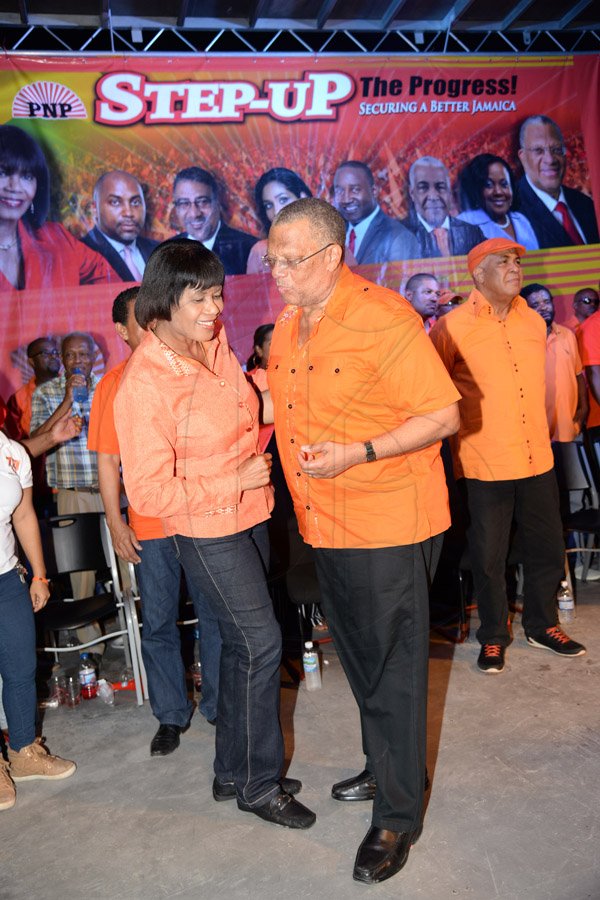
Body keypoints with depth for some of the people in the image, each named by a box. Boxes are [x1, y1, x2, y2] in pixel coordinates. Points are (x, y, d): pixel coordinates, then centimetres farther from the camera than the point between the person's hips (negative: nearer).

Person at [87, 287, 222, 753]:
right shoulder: (113, 385, 2)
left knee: (214, 614, 8)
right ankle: (171, 716, 24)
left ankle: (219, 705, 26)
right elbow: (108, 460, 3)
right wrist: (116, 524, -2)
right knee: (158, 623, 8)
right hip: (149, 526, 0)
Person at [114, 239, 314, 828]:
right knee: (260, 644, -3)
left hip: (247, 516, 8)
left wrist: (258, 396, 2)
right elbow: (148, 492, -22)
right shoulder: (144, 384, -23)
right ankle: (259, 784, 18)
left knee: (242, 645, 16)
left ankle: (233, 771, 34)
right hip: (205, 531, -8)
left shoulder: (213, 341, 0)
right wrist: (236, 481, -19)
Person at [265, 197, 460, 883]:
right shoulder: (288, 326, 8)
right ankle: (384, 768, 41)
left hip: (388, 527, -8)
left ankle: (398, 815, 20)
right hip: (322, 525, 8)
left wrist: (358, 453, -26)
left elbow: (443, 415, -18)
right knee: (358, 660, 21)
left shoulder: (385, 319, -17)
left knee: (392, 667, 3)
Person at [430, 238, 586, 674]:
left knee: (547, 548, 15)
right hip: (485, 464, -5)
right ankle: (493, 637, 26)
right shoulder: (454, 328, -9)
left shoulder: (534, 322, 9)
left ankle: (542, 625, 36)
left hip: (538, 459, 5)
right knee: (489, 556, 7)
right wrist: (468, 426, -2)